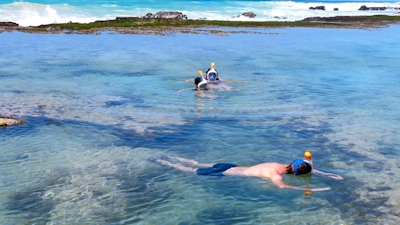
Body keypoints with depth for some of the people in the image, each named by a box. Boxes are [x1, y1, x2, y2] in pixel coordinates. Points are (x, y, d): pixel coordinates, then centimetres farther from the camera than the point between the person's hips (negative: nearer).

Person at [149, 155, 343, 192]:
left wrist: (329, 175, 6)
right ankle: (161, 161, 18)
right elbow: (282, 186, -50)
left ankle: (169, 157, 33)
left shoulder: (281, 165, -1)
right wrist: (310, 190, -47)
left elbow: (308, 169, 13)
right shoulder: (275, 174, -26)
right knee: (192, 172, 6)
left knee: (201, 165, 21)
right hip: (227, 174, -7)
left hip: (232, 167, 7)